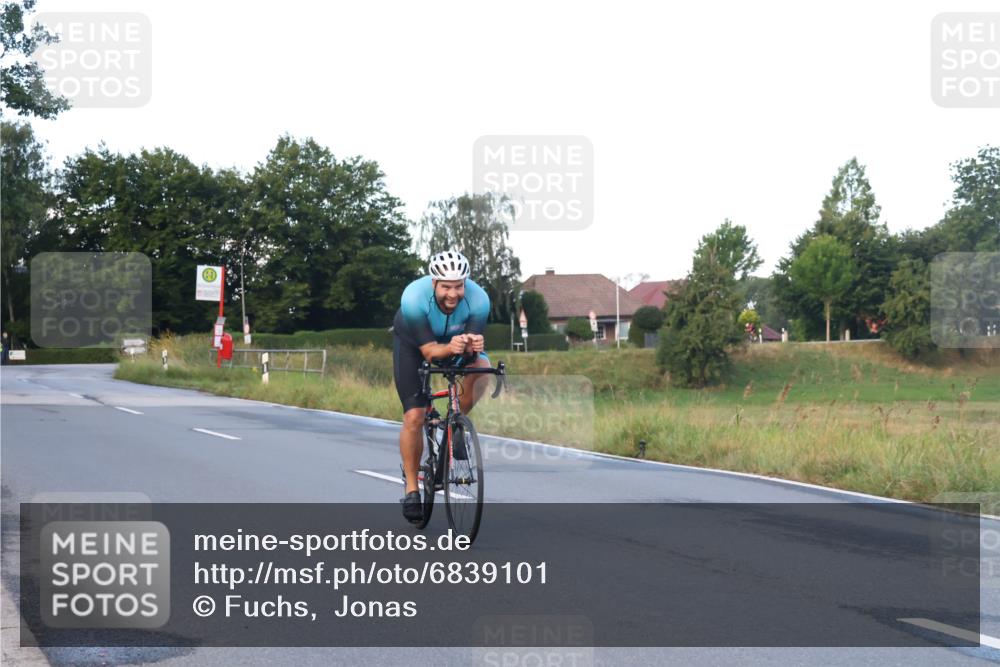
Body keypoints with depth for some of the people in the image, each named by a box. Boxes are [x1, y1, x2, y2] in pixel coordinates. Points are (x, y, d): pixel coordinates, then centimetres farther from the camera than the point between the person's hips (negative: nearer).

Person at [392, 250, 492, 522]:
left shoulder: (478, 300, -34)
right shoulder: (413, 298, -38)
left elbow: (473, 351, -32)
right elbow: (429, 351, -36)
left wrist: (473, 346, -56)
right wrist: (450, 348, -57)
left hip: (457, 340, 2)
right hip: (413, 341, -2)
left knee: (481, 367, -30)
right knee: (414, 416, -11)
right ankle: (411, 489, 5)